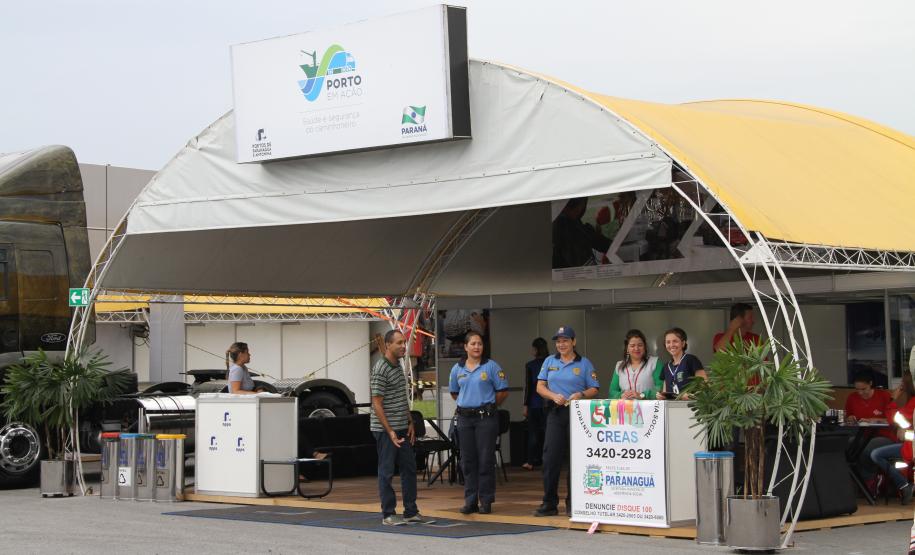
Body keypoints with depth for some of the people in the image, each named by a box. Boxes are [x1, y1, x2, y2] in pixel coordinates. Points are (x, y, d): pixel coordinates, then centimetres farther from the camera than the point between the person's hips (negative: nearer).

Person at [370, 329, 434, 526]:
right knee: (387, 472, -1)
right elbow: (377, 404, -18)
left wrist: (410, 423, 14)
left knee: (409, 469, 10)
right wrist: (390, 432, -20)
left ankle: (411, 512, 17)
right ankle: (388, 515, 6)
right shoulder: (380, 370, -15)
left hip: (402, 428, 9)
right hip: (385, 429, -9)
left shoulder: (398, 366, 12)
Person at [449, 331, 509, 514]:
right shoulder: (457, 369, 9)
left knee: (486, 460, -2)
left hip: (486, 417, -4)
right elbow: (454, 393, 22)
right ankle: (470, 501, 11)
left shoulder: (491, 366, -2)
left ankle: (486, 501, 4)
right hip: (465, 417, 4)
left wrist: (488, 406, 7)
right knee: (468, 461, 5)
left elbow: (503, 391, 1)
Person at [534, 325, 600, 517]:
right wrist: (554, 396, -10)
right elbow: (540, 386, 9)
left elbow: (594, 389, 3)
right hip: (555, 413, 2)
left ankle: (573, 504, 8)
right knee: (551, 457, -4)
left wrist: (581, 395, -17)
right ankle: (549, 503, 1)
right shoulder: (549, 361, 12)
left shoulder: (584, 364, 4)